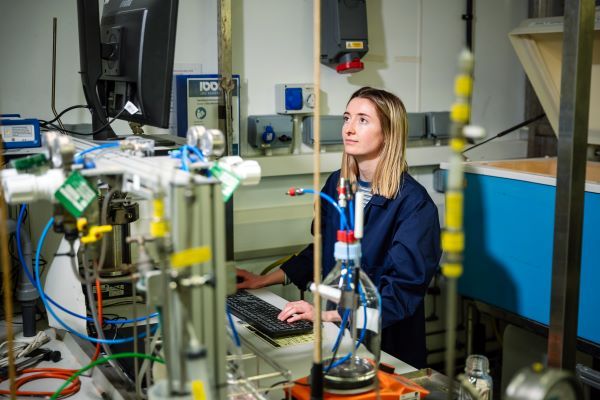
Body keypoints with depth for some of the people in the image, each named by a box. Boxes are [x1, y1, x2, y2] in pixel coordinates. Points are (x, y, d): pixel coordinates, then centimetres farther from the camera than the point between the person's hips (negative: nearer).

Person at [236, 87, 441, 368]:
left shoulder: (413, 203, -14)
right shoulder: (337, 183, 7)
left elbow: (403, 289, -18)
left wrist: (328, 313, -26)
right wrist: (266, 280, 14)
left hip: (388, 345, -5)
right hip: (335, 333, 6)